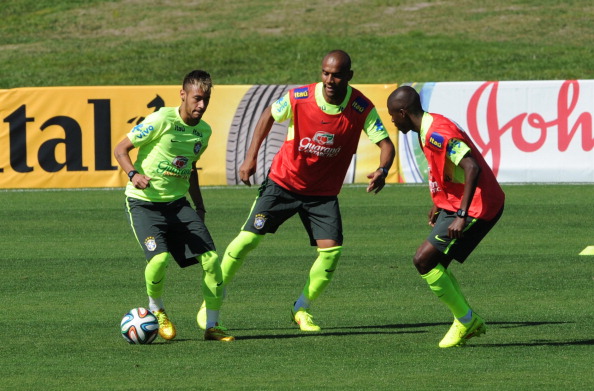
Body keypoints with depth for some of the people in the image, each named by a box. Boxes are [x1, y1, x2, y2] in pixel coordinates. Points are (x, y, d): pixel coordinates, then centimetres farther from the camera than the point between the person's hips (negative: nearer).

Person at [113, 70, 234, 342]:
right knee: (160, 257, -27)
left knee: (210, 258, -8)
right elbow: (120, 149, -8)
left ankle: (212, 326, 6)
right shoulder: (162, 120, -14)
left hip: (177, 202, 6)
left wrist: (199, 207, 20)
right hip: (144, 202, -6)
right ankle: (156, 310, 5)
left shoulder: (204, 131, 7)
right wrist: (133, 174, -27)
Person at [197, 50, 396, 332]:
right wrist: (251, 157, -3)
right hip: (283, 182, -1)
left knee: (332, 251, -13)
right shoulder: (299, 98, -17)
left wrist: (382, 170, -39)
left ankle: (301, 309, 9)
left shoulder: (361, 108, -17)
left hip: (323, 192, 1)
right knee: (248, 238, -8)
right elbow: (268, 116, 2)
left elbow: (385, 144, -16)